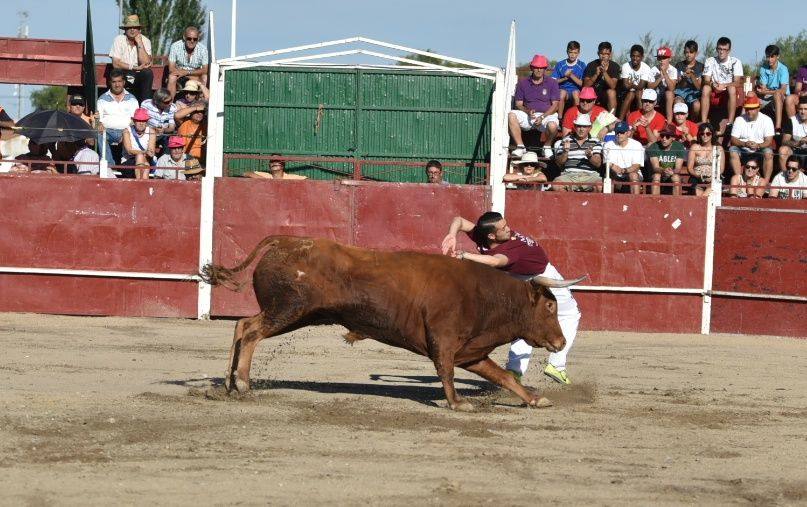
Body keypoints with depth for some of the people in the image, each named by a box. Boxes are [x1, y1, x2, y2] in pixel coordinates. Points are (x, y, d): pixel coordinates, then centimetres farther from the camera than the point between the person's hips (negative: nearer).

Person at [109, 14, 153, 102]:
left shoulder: (145, 41, -2)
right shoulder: (119, 40, -6)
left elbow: (146, 63, -16)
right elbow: (115, 64, -13)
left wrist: (140, 43, -18)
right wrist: (134, 67, -19)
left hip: (138, 76, 2)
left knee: (148, 73, -30)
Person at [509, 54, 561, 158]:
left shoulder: (552, 83, 4)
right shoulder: (523, 83, 9)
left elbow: (555, 105, -2)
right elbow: (518, 104, 7)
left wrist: (542, 117, -16)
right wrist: (527, 111, -15)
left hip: (547, 114, -2)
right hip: (528, 115, 2)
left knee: (552, 126, -37)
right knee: (512, 115, -27)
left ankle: (547, 146, -4)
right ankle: (520, 146, -23)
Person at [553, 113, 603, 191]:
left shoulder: (595, 142, 12)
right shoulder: (566, 141, 14)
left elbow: (598, 164, 0)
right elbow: (559, 162, 8)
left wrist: (590, 156, -21)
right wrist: (565, 152, -11)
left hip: (589, 175, 0)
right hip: (569, 175, 0)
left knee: (600, 187, -33)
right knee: (556, 186, -32)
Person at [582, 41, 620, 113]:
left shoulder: (614, 66, -6)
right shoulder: (591, 65, -4)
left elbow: (613, 86, -18)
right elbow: (585, 85, -12)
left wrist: (604, 72, -31)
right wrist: (596, 74, -26)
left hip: (606, 96, -1)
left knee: (611, 92, -32)